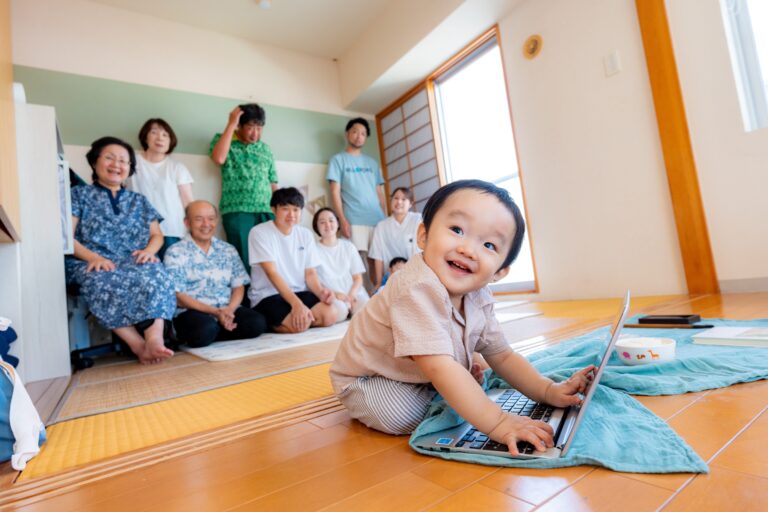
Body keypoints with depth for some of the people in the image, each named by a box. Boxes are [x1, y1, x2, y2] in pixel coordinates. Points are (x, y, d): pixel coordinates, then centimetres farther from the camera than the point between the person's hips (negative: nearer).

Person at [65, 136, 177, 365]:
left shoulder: (139, 201, 25)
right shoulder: (79, 195, 16)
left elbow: (157, 234, 17)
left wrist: (149, 249, -8)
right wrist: (93, 257, -17)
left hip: (136, 263, 2)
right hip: (92, 264, -2)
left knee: (156, 277, -35)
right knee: (105, 283, -39)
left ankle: (154, 339, -50)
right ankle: (139, 344, -40)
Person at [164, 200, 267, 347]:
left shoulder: (228, 250, 13)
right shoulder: (175, 253, 1)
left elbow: (238, 286, 9)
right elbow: (178, 296, -6)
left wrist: (229, 309, -13)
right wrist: (214, 312, -17)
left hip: (227, 310, 4)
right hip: (192, 311, -4)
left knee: (257, 322, -23)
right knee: (206, 329, -37)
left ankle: (209, 338, -6)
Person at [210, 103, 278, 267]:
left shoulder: (265, 148, 18)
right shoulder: (223, 139, 9)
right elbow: (218, 158, -14)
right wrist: (231, 124, -6)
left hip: (266, 212, 3)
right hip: (237, 212, -3)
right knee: (244, 260, -6)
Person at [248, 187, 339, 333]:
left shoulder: (306, 234, 7)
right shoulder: (259, 233, -8)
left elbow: (310, 273, 5)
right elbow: (272, 273, -18)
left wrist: (321, 292, -19)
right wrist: (296, 304, -30)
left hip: (299, 293, 4)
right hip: (268, 296, -4)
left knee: (330, 315, -22)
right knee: (299, 324, -30)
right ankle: (270, 323, 0)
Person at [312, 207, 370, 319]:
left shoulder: (348, 246, 17)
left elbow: (358, 278, 13)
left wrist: (351, 294, -8)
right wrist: (333, 293, -18)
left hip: (353, 293, 4)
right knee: (339, 309, -37)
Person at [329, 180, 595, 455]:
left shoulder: (479, 300, -12)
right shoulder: (416, 290, -40)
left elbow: (502, 356, -1)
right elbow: (439, 368, -44)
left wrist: (549, 391, -12)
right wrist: (496, 423, -42)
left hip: (422, 375, 6)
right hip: (366, 378, -6)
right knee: (405, 416, -27)